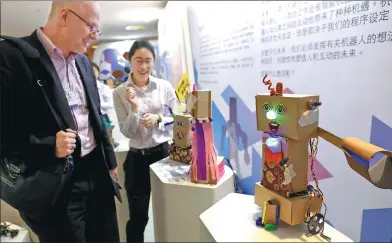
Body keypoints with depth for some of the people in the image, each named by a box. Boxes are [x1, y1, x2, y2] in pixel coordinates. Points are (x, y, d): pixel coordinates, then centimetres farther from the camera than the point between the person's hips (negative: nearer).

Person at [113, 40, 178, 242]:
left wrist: (158, 119, -15)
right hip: (138, 159, -1)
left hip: (165, 152, 1)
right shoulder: (120, 92, -5)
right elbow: (127, 132, -7)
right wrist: (134, 108, -21)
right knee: (138, 216, 11)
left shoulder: (165, 86, -2)